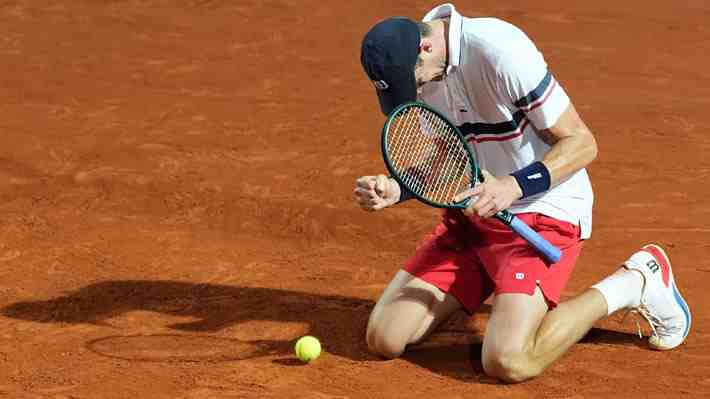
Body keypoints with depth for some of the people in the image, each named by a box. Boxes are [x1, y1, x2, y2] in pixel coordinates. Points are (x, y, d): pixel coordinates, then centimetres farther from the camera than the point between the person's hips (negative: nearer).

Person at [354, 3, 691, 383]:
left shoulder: (499, 51, -24)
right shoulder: (408, 67, -3)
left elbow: (581, 143, -19)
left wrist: (515, 186, -33)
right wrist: (394, 190, -13)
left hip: (543, 213, -7)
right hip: (467, 215, 7)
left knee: (507, 362, -24)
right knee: (384, 338, -4)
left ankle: (633, 281, -2)